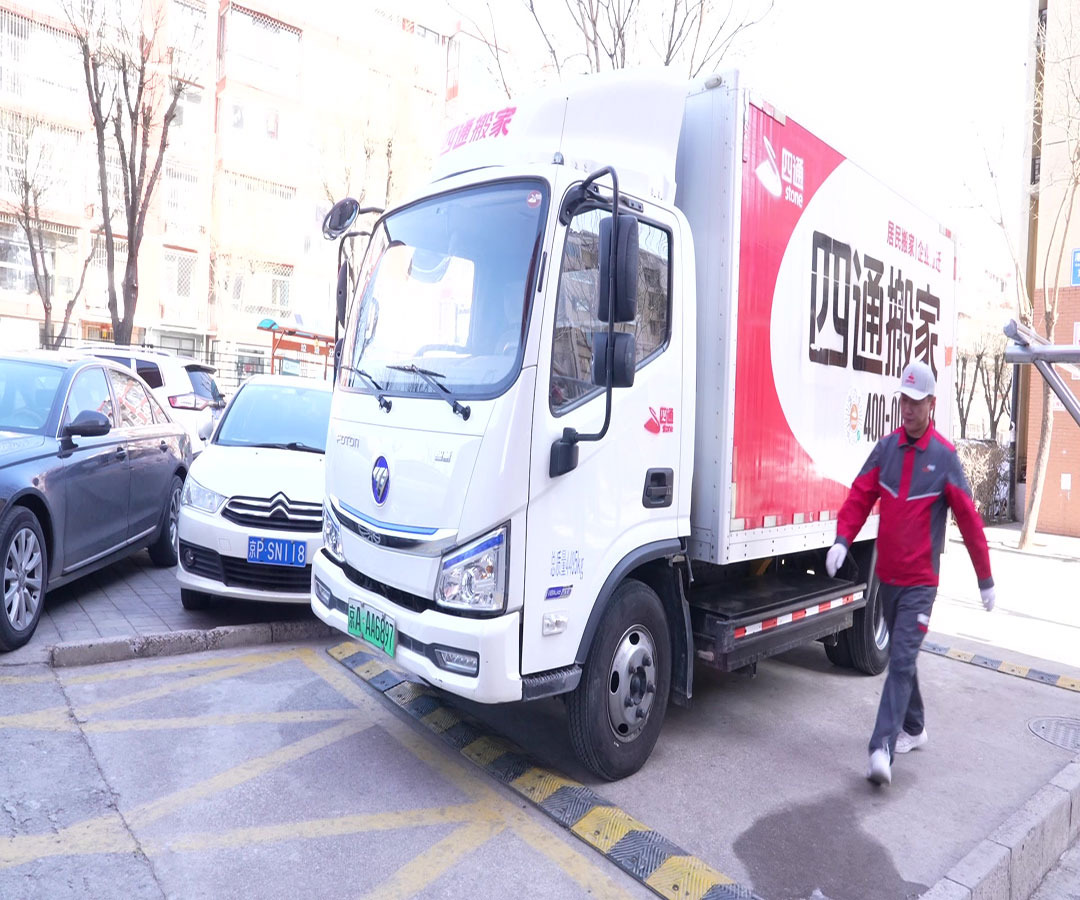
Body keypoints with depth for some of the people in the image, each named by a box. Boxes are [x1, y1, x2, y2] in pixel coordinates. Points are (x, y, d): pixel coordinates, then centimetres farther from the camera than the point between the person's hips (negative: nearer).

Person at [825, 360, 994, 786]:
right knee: (899, 656, 17)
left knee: (902, 661, -10)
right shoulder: (885, 447, 3)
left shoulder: (944, 457, -7)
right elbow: (860, 495, 0)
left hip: (920, 581, -5)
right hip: (886, 576, 5)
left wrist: (985, 579, 0)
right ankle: (913, 728, 35)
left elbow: (969, 519, -4)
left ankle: (881, 748, -12)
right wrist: (842, 540, -16)